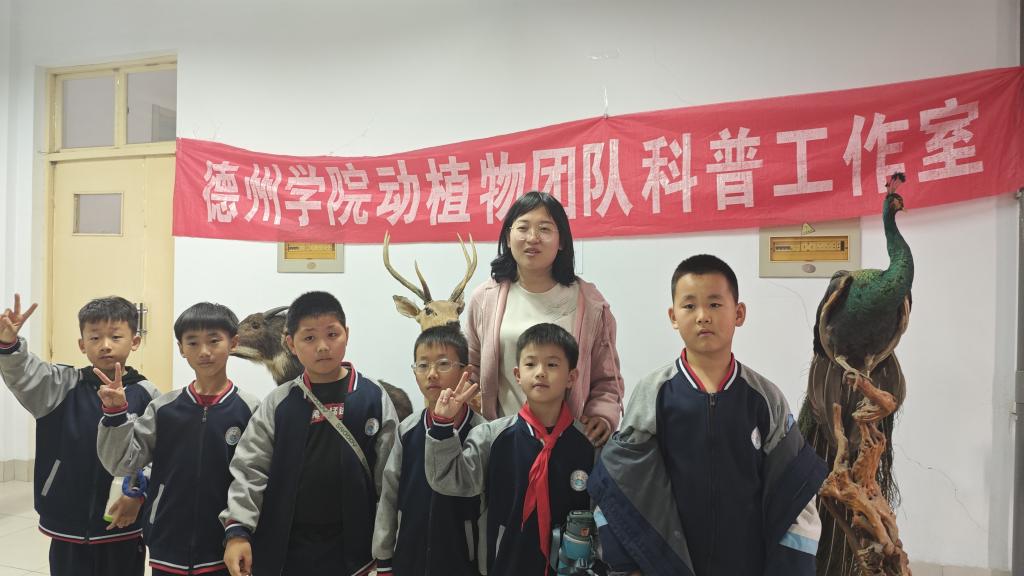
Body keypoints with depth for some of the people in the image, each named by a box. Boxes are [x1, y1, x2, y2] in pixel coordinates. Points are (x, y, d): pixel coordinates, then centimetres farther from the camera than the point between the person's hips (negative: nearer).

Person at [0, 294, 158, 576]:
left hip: (123, 526, -1)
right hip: (69, 524, 2)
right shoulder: (65, 386, -1)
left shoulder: (145, 395, -7)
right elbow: (23, 376, -17)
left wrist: (139, 494, -13)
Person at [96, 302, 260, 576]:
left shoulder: (249, 409, -9)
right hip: (167, 546, 3)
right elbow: (121, 462, 0)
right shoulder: (163, 408, 0)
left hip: (226, 549, -2)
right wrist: (115, 413, -12)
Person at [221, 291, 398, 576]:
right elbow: (249, 471, -1)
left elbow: (389, 479, -3)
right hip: (284, 548, 2)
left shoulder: (373, 399, -4)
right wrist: (238, 530, -12)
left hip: (352, 547, -1)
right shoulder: (278, 404, -1)